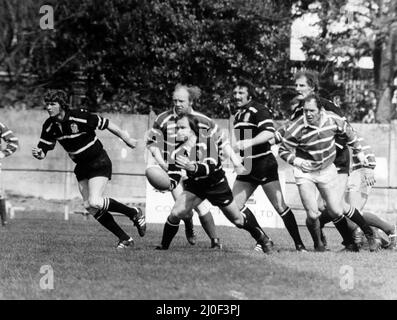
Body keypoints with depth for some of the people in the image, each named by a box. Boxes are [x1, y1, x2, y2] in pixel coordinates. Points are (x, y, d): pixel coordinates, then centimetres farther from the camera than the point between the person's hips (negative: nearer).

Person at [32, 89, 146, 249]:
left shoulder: (80, 117, -23)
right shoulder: (49, 126, -6)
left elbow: (105, 124, -12)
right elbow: (43, 149, -3)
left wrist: (126, 138, -3)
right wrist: (38, 153, -28)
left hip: (99, 162, -7)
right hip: (82, 167, 7)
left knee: (95, 202, -22)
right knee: (90, 208, 3)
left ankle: (134, 213, -1)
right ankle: (125, 239, 14)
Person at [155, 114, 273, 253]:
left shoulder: (207, 141, -30)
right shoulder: (179, 149, -17)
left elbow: (210, 167, -44)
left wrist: (193, 167, -62)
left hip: (217, 185, -3)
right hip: (194, 184, 3)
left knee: (237, 219, 9)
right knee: (175, 213, -16)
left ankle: (263, 239, 33)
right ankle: (163, 247, 3)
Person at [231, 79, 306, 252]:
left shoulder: (258, 110, -10)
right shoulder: (238, 115, 18)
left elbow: (269, 132, -25)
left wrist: (249, 142, -36)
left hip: (264, 164, -9)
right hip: (247, 167, 9)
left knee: (280, 206, -10)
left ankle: (299, 244, -3)